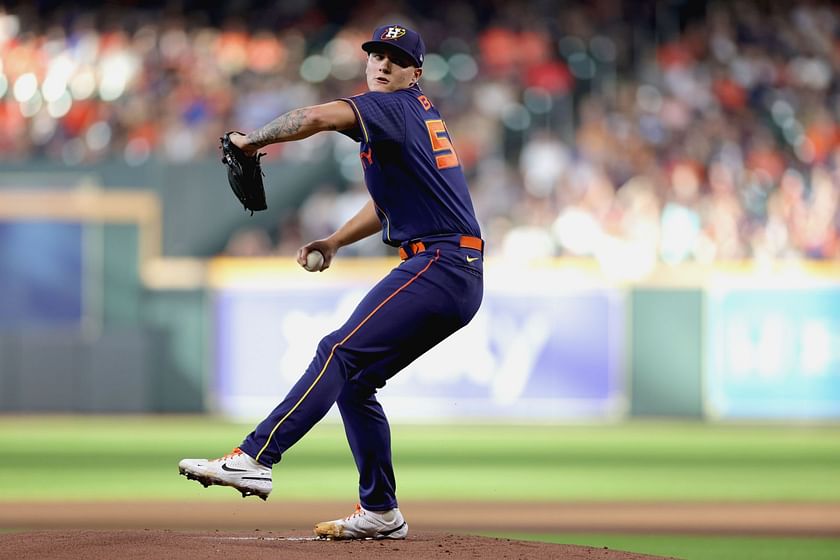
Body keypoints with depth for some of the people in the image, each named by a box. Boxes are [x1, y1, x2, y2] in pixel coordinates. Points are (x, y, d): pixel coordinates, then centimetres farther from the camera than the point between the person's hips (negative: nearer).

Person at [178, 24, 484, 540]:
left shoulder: (396, 106, -7)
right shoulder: (416, 114, 24)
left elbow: (319, 117, -25)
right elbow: (388, 203, 33)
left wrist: (252, 141, -12)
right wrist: (335, 242, 21)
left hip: (440, 264, -10)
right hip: (459, 280, 10)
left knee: (341, 353, -21)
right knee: (354, 379, 12)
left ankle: (254, 459, -34)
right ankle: (380, 513, 16)